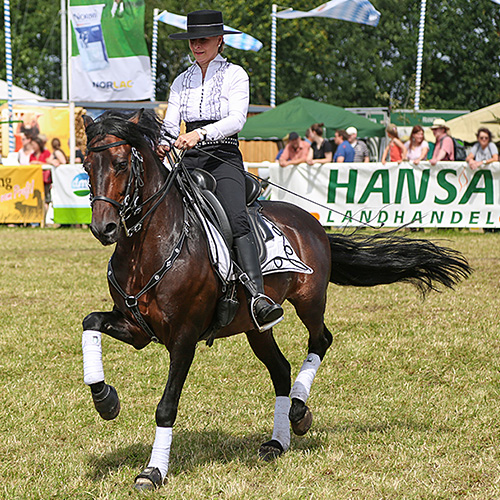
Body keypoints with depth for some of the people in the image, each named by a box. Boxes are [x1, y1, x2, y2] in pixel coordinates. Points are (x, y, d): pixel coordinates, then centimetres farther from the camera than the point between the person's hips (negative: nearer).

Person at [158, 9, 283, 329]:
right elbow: (171, 125, 9)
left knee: (238, 219, -29)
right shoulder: (182, 81, 17)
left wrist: (201, 133, -28)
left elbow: (237, 119, -12)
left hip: (224, 159, -5)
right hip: (189, 163, 5)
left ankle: (258, 296, -43)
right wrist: (162, 147, -15)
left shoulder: (235, 75, 3)